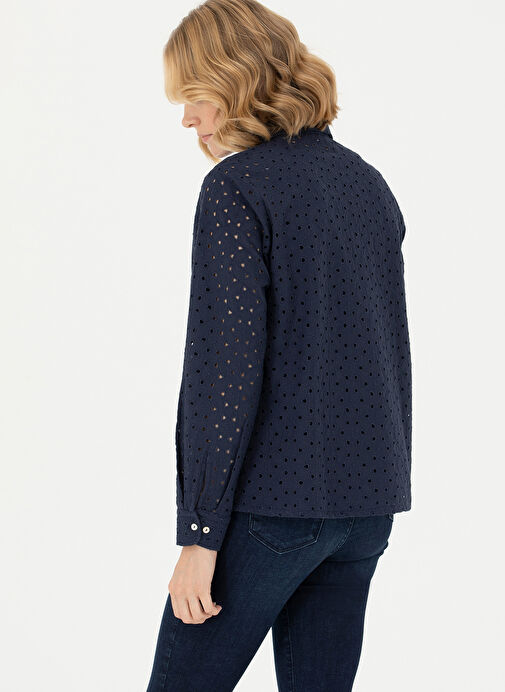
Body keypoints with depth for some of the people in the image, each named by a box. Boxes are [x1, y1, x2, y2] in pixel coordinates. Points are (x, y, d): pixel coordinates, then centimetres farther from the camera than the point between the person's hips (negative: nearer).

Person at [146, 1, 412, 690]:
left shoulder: (237, 187, -11)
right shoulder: (369, 183, 11)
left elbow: (228, 368, -18)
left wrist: (199, 533, -14)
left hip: (270, 502, -7)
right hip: (367, 501, 7)